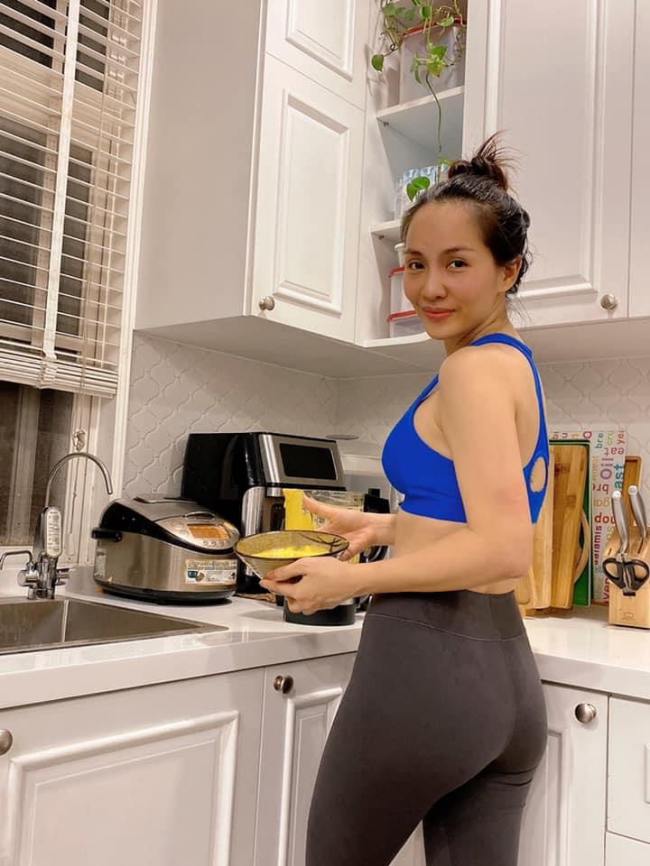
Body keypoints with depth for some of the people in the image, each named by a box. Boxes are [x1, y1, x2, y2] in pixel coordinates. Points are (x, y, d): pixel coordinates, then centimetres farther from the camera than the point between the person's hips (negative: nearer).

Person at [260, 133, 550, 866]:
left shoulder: (472, 368, -13)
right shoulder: (516, 364, 15)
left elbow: (503, 551, -21)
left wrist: (351, 579, -12)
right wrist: (382, 525, 19)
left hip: (427, 660, -8)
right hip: (505, 674, 9)